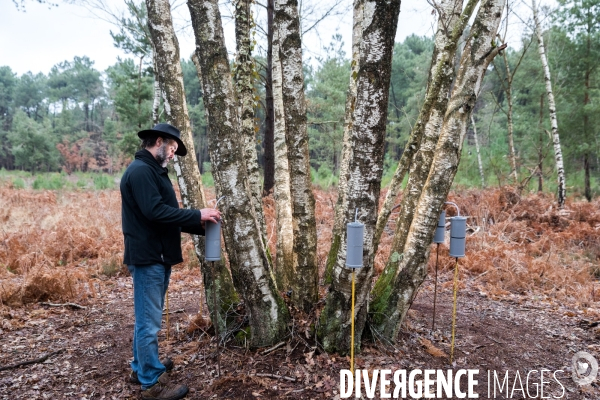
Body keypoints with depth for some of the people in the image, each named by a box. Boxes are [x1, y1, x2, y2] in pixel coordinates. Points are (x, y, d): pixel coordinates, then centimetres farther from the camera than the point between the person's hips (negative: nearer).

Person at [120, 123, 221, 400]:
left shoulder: (154, 171, 18)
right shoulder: (141, 170, -14)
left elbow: (166, 214, 18)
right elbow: (155, 212, -25)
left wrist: (200, 226, 9)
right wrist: (197, 215, -19)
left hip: (157, 257, 10)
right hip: (147, 257, -10)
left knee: (147, 319, 19)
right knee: (149, 322, -2)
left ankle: (141, 368, 33)